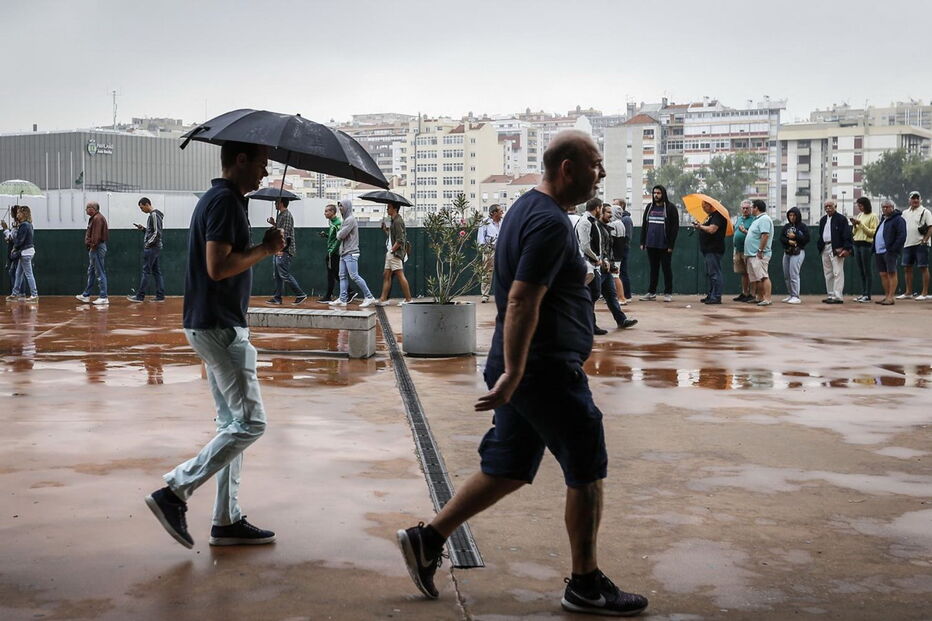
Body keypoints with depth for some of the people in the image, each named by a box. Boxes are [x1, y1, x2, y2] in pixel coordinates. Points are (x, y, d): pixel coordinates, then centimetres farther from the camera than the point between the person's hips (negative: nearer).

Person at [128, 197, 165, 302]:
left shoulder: (154, 215, -15)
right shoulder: (154, 214, 16)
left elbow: (157, 233, -21)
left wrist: (148, 244, -16)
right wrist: (143, 228, 11)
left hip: (151, 248, -10)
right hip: (156, 248, 10)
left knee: (146, 272, -5)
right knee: (156, 272, 9)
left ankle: (140, 296, -2)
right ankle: (160, 296, 8)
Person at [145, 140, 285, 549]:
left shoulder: (218, 199, 17)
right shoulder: (225, 201, -15)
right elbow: (218, 267, -24)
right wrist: (265, 249, -13)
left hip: (215, 326, 11)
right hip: (219, 327, -11)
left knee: (233, 423, 12)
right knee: (250, 422, -8)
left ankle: (228, 520, 15)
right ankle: (174, 492, -5)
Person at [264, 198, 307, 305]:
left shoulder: (287, 215, -13)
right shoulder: (280, 215, 17)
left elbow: (286, 233, -20)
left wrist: (281, 249, -24)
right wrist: (274, 223, 12)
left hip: (284, 251, -10)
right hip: (278, 250, 10)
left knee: (284, 274, -9)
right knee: (277, 275, 9)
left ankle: (300, 295, -3)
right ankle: (277, 298, 12)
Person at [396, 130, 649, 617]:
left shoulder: (528, 208, 14)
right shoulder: (551, 223, -18)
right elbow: (522, 301, -26)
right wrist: (512, 373, -29)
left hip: (524, 368, 10)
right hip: (547, 370, -10)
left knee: (507, 470, 16)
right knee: (587, 472, 2)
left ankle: (428, 539, 18)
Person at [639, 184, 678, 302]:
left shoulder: (670, 208, -3)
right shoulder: (649, 207, 12)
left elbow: (675, 227, -7)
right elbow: (644, 225, 15)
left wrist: (671, 244, -13)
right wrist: (642, 242, 8)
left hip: (664, 245, -5)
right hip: (651, 245, 5)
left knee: (667, 269, 2)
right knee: (653, 269, 11)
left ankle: (668, 293, 7)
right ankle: (651, 292, 16)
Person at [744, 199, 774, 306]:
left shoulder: (764, 219, -14)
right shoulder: (757, 219, 20)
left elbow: (765, 235, -23)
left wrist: (760, 251, -24)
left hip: (759, 255, -11)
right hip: (752, 254, 11)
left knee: (763, 277, -14)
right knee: (755, 278, 13)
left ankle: (767, 299, -17)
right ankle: (759, 297, 20)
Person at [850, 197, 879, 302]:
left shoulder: (873, 216, -5)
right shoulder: (859, 215, 16)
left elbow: (873, 232, -13)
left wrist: (861, 224, -15)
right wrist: (854, 225, 1)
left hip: (866, 244, -7)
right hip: (857, 244, 7)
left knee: (867, 271, -5)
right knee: (861, 271, 8)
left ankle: (867, 295, -3)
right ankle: (863, 293, 12)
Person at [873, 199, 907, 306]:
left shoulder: (898, 219, -6)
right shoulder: (883, 219, 21)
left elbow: (902, 236, -14)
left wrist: (893, 249, -20)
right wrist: (874, 248, 16)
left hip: (890, 252, -9)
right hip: (879, 252, 9)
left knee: (891, 273, -8)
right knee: (883, 274, 10)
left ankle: (890, 298, -9)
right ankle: (886, 296, 16)